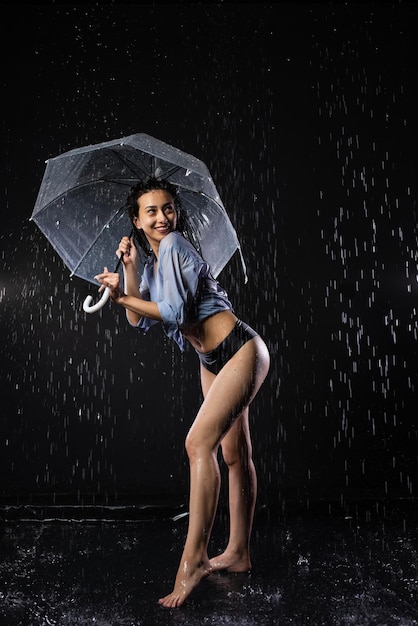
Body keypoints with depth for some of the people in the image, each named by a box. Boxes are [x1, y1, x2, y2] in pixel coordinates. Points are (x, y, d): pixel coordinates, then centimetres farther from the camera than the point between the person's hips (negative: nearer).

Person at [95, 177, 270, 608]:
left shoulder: (174, 244, -13)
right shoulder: (153, 263, 13)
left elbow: (175, 312, -20)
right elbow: (139, 321, 3)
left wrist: (121, 296, -12)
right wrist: (129, 268, -3)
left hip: (241, 351, -9)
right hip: (212, 362, 9)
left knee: (198, 443, -16)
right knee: (234, 454, 13)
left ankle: (193, 558, -5)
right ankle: (238, 553, 23)